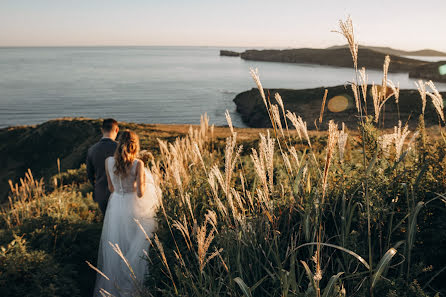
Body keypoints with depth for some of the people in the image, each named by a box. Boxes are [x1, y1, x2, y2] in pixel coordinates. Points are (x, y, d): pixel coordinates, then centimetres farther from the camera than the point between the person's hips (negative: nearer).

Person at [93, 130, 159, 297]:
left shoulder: (109, 162, -4)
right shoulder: (138, 164, -16)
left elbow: (111, 188, 6)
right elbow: (140, 193, -16)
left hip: (116, 206, 4)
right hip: (134, 208, -4)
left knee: (115, 246, 18)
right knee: (136, 246, 13)